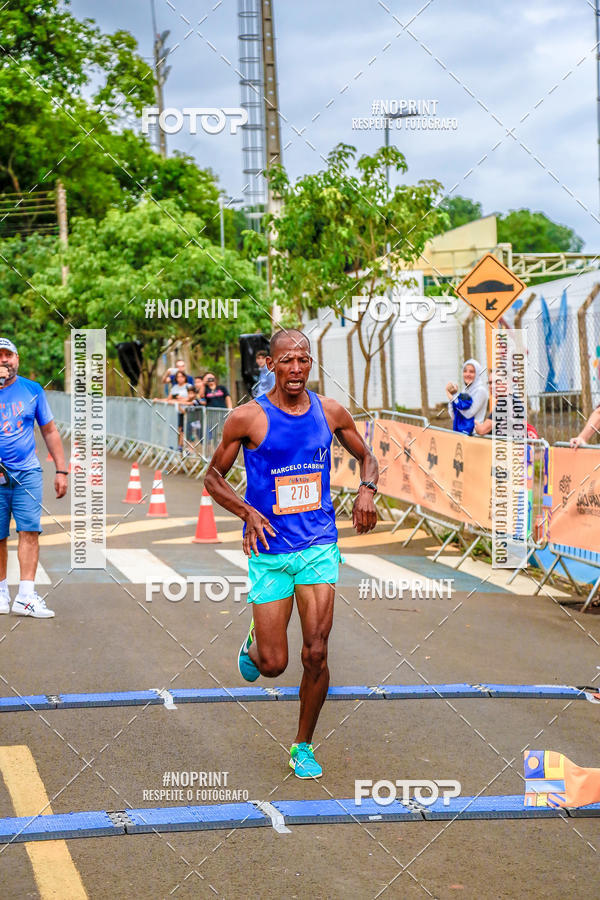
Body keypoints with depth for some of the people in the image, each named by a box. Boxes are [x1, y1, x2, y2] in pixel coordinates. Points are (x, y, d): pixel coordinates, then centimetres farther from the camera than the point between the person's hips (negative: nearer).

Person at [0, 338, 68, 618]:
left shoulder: (32, 390, 9)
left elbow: (49, 431, 14)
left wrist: (61, 470, 8)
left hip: (27, 473, 1)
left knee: (29, 531, -11)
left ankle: (25, 596, -14)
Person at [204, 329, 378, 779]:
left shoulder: (330, 412, 2)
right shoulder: (248, 418, -8)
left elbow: (366, 457, 18)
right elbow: (213, 478, 2)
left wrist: (367, 488, -4)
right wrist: (248, 512, -15)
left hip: (319, 545, 2)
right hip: (269, 551, -2)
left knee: (316, 654, -6)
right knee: (273, 664, -1)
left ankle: (304, 746, 15)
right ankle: (253, 647, 38)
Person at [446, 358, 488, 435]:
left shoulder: (480, 390, -7)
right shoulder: (465, 389, 14)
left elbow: (468, 413, -16)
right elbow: (454, 416, 9)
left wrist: (454, 396, -12)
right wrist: (451, 395, -2)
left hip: (472, 431, -7)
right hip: (459, 430, 7)